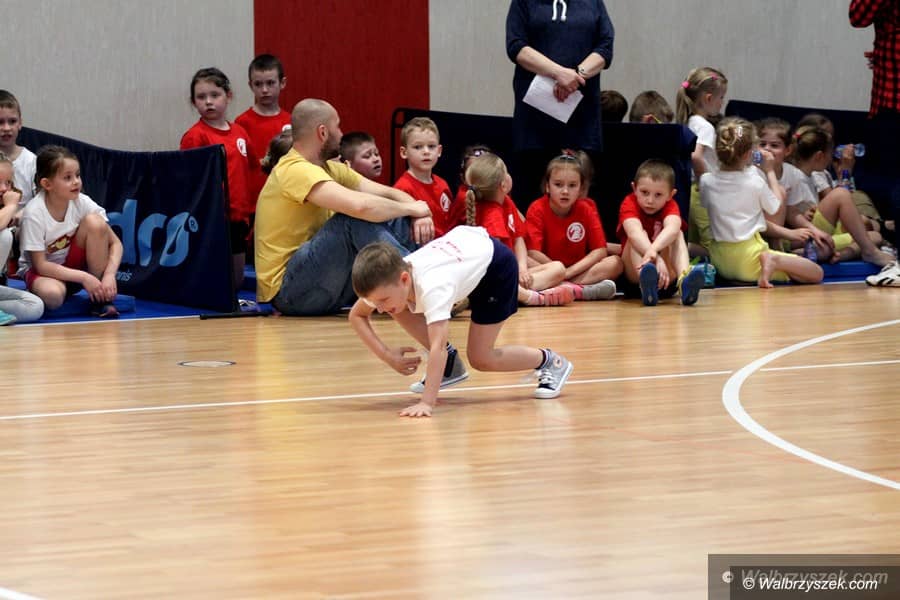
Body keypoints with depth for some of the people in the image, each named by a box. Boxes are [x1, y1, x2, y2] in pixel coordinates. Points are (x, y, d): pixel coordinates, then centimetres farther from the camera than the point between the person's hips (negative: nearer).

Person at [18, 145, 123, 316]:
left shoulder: (82, 202, -14)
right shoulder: (34, 213, -24)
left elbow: (115, 243, -10)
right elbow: (41, 265, -22)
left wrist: (109, 275, -28)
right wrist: (83, 277, -29)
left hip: (73, 264, 5)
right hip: (40, 270, -5)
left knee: (94, 221, -23)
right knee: (52, 295, -41)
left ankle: (100, 299, -14)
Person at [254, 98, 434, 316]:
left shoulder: (330, 168, 13)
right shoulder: (295, 170, -18)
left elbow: (388, 194, 9)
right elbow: (359, 205, -32)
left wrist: (418, 213, -13)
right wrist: (410, 208, -17)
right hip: (286, 290, -9)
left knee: (397, 222, -1)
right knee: (356, 219, -28)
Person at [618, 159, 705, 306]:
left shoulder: (670, 206, -6)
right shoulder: (630, 204, -11)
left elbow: (672, 228, -31)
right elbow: (635, 232, -33)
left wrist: (653, 249, -52)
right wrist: (656, 258, -51)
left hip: (667, 273, 1)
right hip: (634, 273, -1)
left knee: (677, 234, -18)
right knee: (638, 238, -25)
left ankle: (684, 280, -46)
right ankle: (646, 283, -56)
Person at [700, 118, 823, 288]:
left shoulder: (706, 181, -4)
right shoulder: (755, 183, -13)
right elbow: (774, 207, 5)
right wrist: (770, 171, 12)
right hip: (748, 258, -6)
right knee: (817, 273, -7)